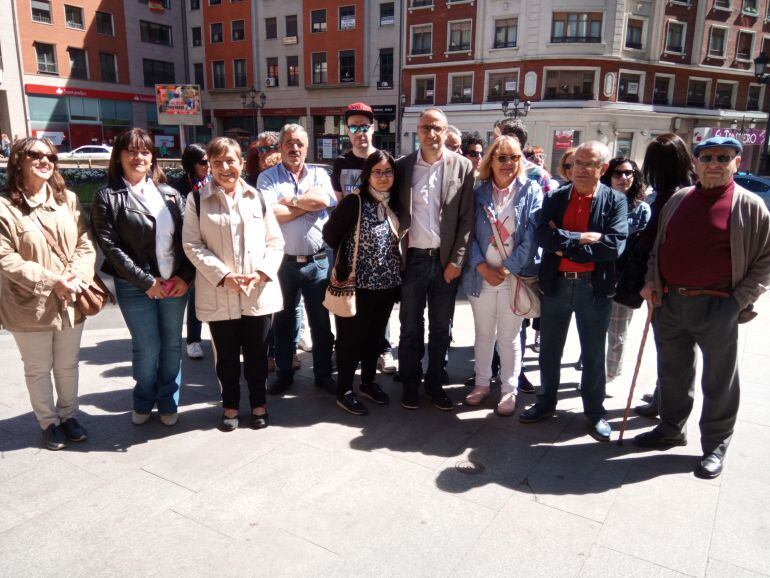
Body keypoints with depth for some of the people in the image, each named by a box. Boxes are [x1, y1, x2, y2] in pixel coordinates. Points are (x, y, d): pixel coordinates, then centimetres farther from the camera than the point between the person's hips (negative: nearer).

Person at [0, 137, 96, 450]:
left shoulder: (69, 200, 2)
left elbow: (85, 244, 2)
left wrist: (76, 276, -15)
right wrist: (52, 281, -19)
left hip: (70, 302, 4)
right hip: (31, 306, -3)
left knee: (68, 365, 18)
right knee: (39, 369, 13)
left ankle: (68, 415, 37)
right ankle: (49, 423, 32)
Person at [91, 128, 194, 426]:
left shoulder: (170, 194, 9)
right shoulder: (107, 197, -2)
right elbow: (110, 246, -8)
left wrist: (185, 276, -6)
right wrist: (146, 282, -12)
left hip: (175, 284, 3)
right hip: (136, 288, -3)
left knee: (172, 346, 10)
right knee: (147, 349, 5)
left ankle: (168, 403, 27)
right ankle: (143, 403, 29)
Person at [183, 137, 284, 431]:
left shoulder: (257, 197, 6)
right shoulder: (197, 199, 0)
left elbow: (275, 241, 5)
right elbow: (192, 245, -5)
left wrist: (262, 272, -11)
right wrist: (224, 276, -15)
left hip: (259, 292, 1)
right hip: (219, 294, -1)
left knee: (257, 354, 12)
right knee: (227, 355, 12)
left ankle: (258, 403, 31)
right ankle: (230, 405, 31)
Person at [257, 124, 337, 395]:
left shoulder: (319, 174, 6)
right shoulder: (267, 177, 1)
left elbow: (323, 201, -15)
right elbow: (270, 214, -15)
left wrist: (288, 200, -8)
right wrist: (307, 204, -10)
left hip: (317, 261, 1)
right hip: (282, 261, -1)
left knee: (321, 322, 10)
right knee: (284, 321, 13)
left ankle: (323, 374, 25)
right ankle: (284, 374, 29)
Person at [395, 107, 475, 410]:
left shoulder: (462, 166, -1)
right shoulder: (403, 166, 2)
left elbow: (467, 218, -2)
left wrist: (457, 260, -7)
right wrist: (395, 254, -2)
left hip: (446, 259, 0)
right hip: (412, 259, 0)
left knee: (440, 327, 11)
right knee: (410, 327, 9)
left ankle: (435, 383, 26)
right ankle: (410, 384, 24)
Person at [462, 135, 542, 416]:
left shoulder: (531, 191, -1)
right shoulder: (479, 193, 5)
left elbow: (532, 235, -7)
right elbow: (470, 234, 1)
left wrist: (507, 269, -14)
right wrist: (482, 267, -12)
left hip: (515, 276, -2)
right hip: (482, 275, 2)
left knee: (509, 337, 6)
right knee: (483, 334, 14)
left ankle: (509, 390, 22)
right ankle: (482, 383, 30)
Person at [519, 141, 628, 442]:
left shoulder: (615, 201, -4)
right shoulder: (555, 198, 3)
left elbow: (614, 245, -18)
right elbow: (543, 236, -12)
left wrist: (564, 244, -16)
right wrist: (583, 239, -19)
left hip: (595, 286, -2)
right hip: (555, 283, 2)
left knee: (593, 354, 11)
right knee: (549, 350, 14)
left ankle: (595, 411, 29)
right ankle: (546, 403, 33)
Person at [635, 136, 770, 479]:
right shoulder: (677, 200, 10)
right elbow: (658, 246, 18)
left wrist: (741, 300, -9)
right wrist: (651, 280, 5)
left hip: (717, 308, -4)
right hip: (668, 302, 4)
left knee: (719, 379, 8)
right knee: (673, 372, 16)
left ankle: (715, 445, 23)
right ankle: (671, 429, 33)